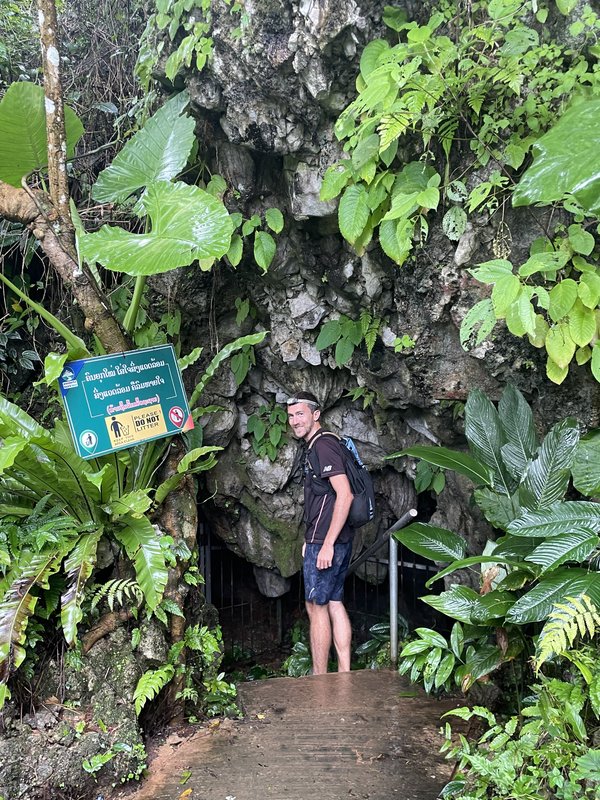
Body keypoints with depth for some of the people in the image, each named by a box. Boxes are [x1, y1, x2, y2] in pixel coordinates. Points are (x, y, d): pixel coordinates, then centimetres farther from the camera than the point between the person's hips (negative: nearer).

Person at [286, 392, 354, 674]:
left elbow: (345, 495, -23)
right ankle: (345, 675, 18)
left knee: (316, 606, -1)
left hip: (324, 541, -10)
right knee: (335, 603, 12)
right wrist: (311, 540, 24)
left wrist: (327, 543, -23)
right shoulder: (322, 445, 16)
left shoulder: (323, 446, -15)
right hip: (340, 540, 10)